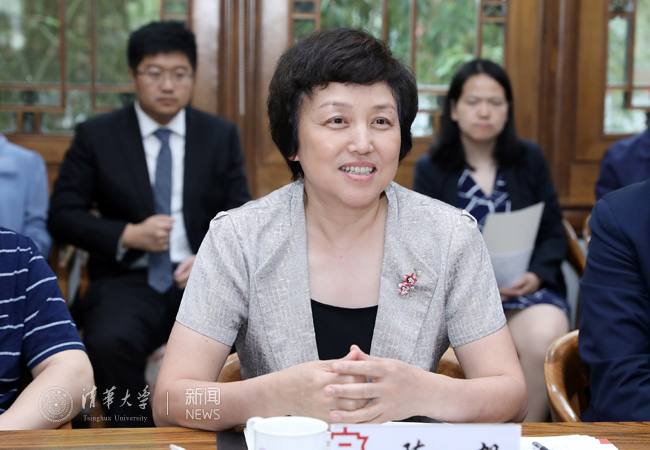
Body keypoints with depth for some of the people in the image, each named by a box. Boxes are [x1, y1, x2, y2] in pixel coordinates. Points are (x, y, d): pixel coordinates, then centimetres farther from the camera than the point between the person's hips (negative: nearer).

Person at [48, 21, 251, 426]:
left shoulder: (222, 136, 12)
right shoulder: (96, 136, 7)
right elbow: (63, 215, 4)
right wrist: (128, 236, -11)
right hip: (129, 279, -1)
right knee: (109, 344, -34)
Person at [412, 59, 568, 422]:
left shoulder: (530, 159, 13)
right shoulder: (431, 168, 8)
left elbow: (554, 232, 8)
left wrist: (537, 274, -13)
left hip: (530, 287, 2)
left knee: (546, 338, -33)